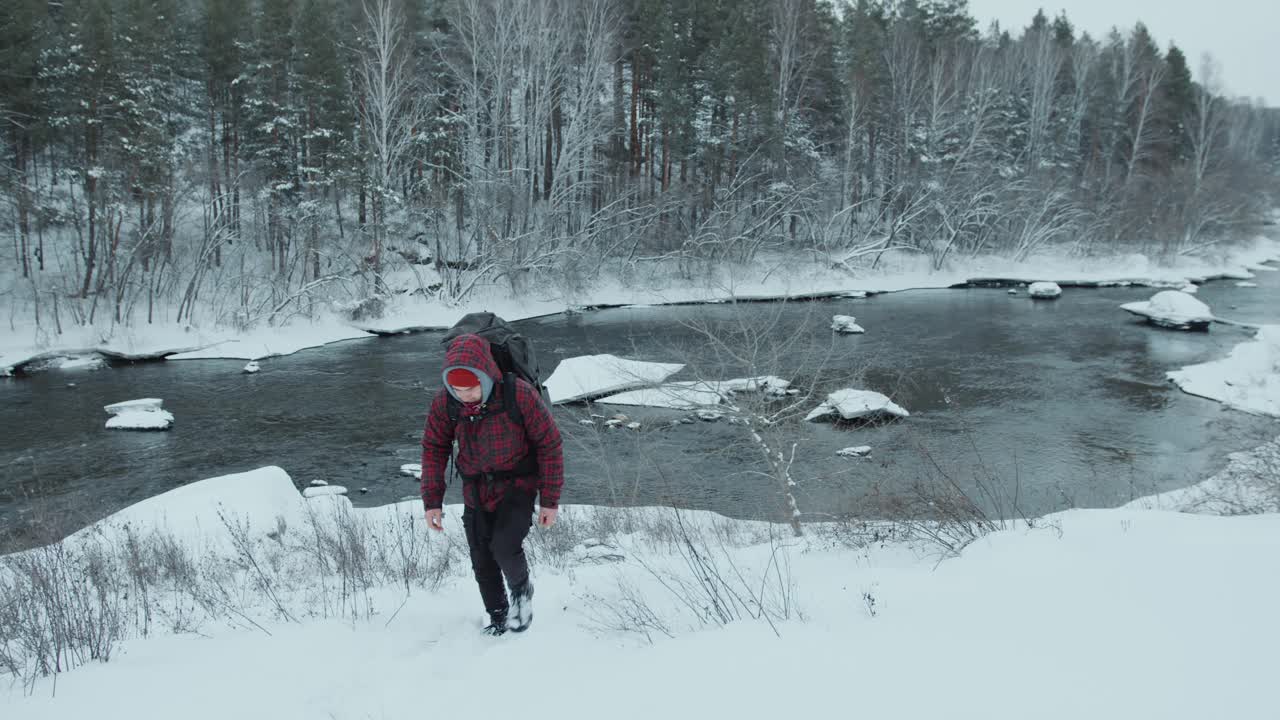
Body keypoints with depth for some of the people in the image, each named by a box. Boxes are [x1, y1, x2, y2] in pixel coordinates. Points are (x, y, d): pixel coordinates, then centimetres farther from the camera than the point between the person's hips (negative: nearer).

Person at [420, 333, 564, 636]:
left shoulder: (519, 395, -24)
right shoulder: (444, 402, -14)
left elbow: (549, 445, -13)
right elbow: (434, 448, 2)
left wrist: (550, 499, -10)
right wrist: (432, 501, -1)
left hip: (517, 486, -4)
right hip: (476, 492, 4)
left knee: (505, 547, -23)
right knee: (482, 564, 7)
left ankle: (521, 591, 9)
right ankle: (498, 619, 31)